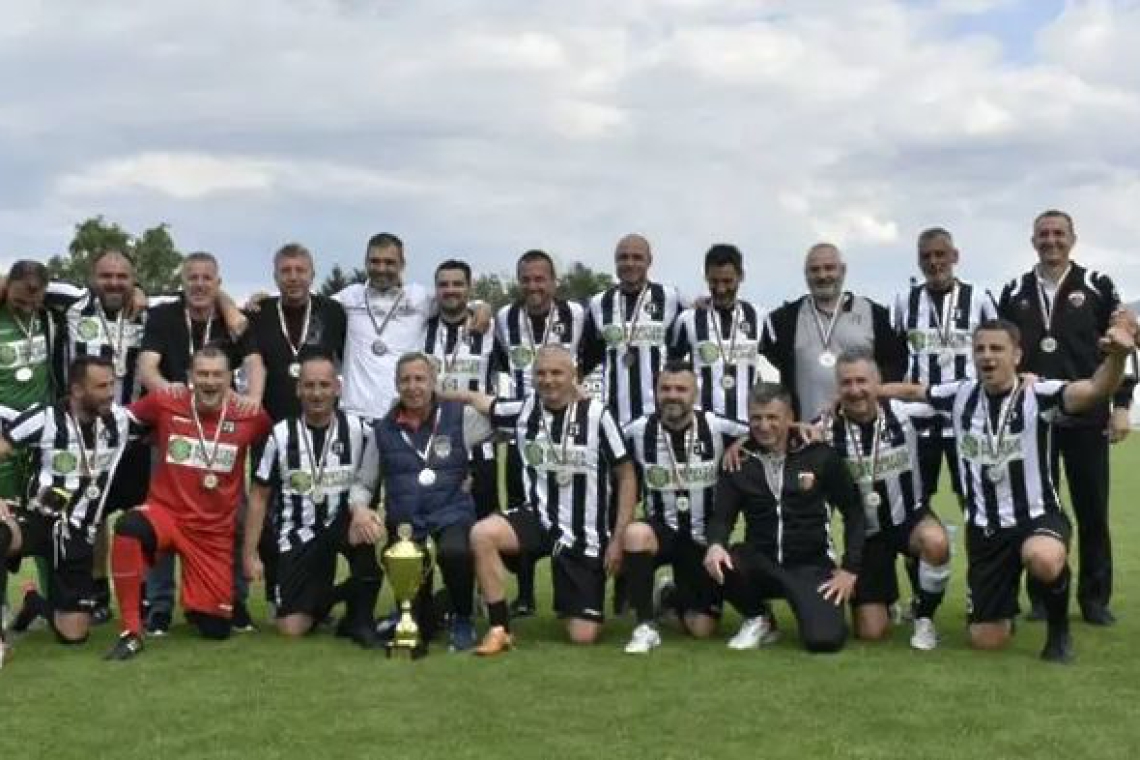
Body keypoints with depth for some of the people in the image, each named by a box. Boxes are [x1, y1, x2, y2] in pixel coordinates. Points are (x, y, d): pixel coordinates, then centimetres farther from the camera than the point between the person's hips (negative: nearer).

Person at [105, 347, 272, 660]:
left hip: (216, 531, 1)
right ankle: (132, 632, -23)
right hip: (166, 514, -1)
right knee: (129, 527, -38)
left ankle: (196, 602, 40)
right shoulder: (164, 404, -8)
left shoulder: (247, 416, -8)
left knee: (217, 629, 0)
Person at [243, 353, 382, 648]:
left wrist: (361, 507, -21)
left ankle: (359, 618, -15)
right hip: (298, 534, 0)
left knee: (366, 527, -37)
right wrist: (250, 554, -1)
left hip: (341, 523, 0)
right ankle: (322, 598, 28)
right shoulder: (282, 434, -5)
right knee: (292, 628, -9)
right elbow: (259, 496, 1)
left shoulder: (358, 430, -6)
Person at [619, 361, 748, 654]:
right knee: (635, 534, -37)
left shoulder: (718, 428, -12)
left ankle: (676, 596, 38)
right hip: (662, 530, 0)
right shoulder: (637, 432, -9)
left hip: (705, 538, 1)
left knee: (703, 628, 1)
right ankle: (646, 626, -20)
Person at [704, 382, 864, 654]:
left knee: (824, 639, -26)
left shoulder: (820, 455, -5)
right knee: (718, 563, -32)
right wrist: (715, 544, -24)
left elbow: (854, 512, 2)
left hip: (811, 565, -2)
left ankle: (814, 606, 13)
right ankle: (756, 619, 1)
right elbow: (722, 516, -1)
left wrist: (850, 568, -5)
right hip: (761, 563, 2)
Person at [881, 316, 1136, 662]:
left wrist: (1117, 356, -51)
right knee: (986, 639, 4)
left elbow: (1096, 389, -31)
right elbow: (911, 391, 17)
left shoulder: (1039, 395, -14)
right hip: (985, 529, 4)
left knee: (1043, 560, -42)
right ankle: (1006, 607, 44)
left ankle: (1059, 628, -8)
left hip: (1038, 517, -4)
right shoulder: (960, 395, -1)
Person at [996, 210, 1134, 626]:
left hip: (1086, 418, -2)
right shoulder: (1014, 293, 8)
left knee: (1092, 511, 3)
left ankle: (1095, 599, 12)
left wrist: (1121, 405, -4)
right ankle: (1043, 596, 14)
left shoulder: (1097, 286, 2)